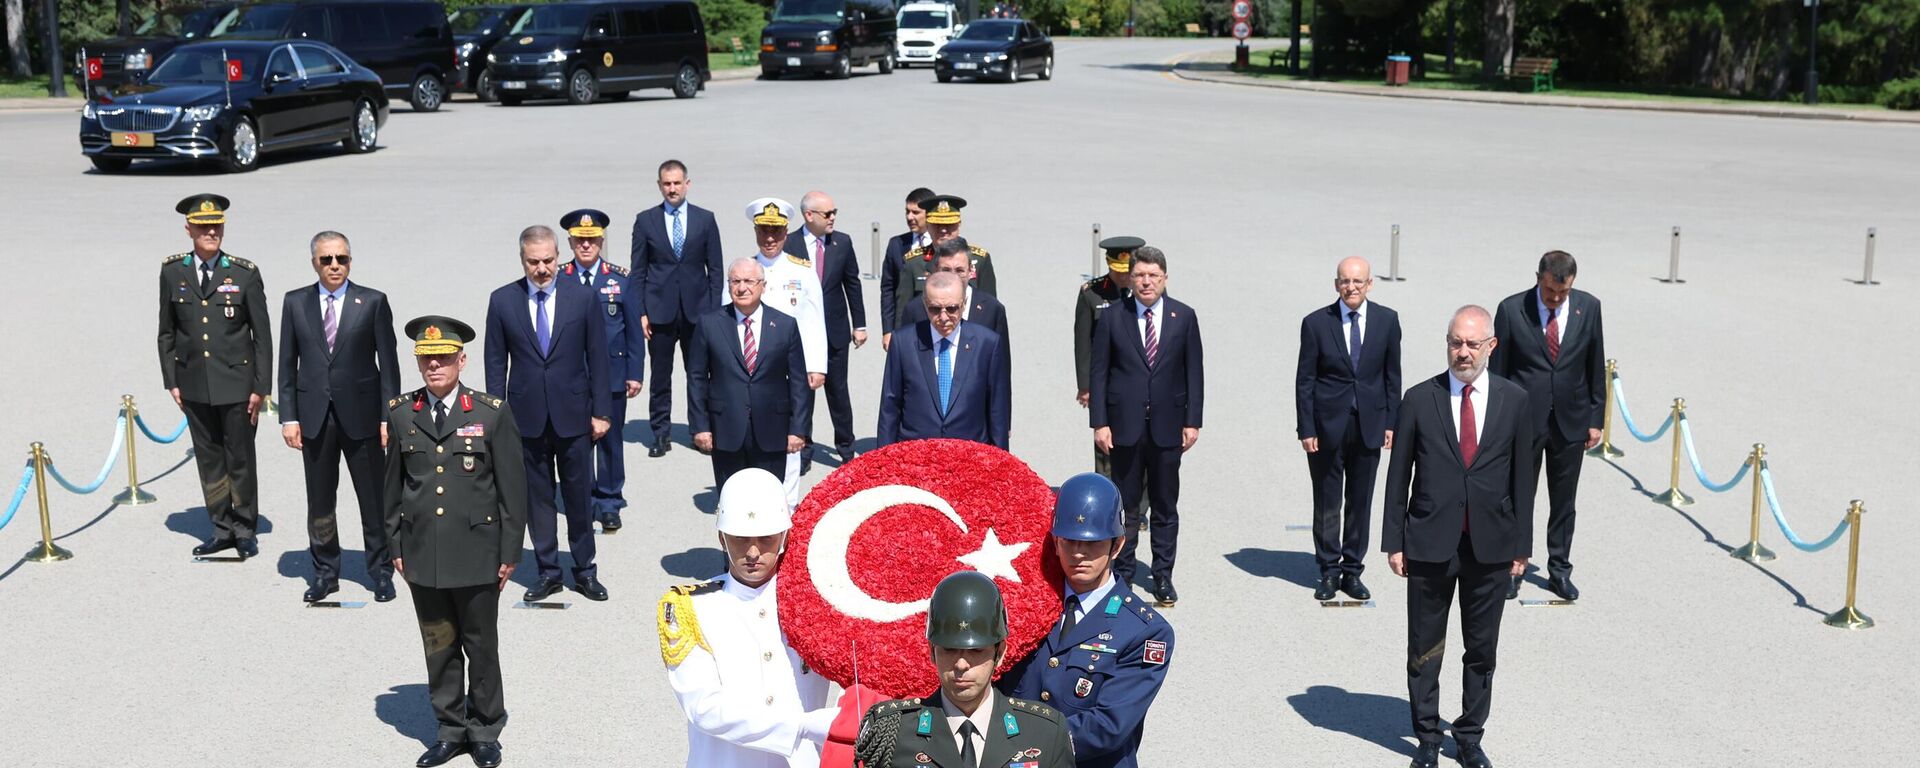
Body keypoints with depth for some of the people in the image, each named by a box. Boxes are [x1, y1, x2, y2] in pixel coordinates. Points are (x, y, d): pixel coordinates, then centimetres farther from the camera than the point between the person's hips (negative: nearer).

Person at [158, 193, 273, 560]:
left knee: (240, 459, 6)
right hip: (194, 385, 3)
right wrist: (171, 380, 5)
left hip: (236, 383, -3)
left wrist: (260, 388, -6)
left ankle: (244, 528, 20)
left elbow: (262, 334, -3)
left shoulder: (245, 273, -6)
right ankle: (223, 527, 22)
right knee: (209, 459, 10)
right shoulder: (172, 272, 2)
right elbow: (167, 332, 10)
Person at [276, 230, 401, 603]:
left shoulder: (373, 302, -2)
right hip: (314, 416, 2)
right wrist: (288, 416, 0)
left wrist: (389, 416, -6)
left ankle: (381, 572, 18)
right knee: (319, 501, 10)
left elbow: (388, 362, -2)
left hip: (361, 414, -2)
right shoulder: (295, 303, 5)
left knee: (374, 500, 5)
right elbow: (288, 364, 6)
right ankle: (325, 572, 24)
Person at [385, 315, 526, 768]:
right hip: (423, 557, 3)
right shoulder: (401, 414, 3)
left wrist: (509, 553, -4)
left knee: (481, 646, 9)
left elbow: (512, 488, -3)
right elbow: (393, 487, 11)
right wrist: (396, 546, 9)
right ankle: (450, 730, 27)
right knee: (439, 647, 12)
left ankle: (485, 730, 25)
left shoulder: (492, 414, -6)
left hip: (476, 556, -2)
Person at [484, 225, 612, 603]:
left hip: (573, 415, -1)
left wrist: (601, 411, -2)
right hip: (526, 416, 1)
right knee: (537, 497, 8)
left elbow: (597, 357, 1)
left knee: (579, 495, 7)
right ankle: (548, 570, 20)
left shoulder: (582, 298, -2)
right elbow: (496, 362, 4)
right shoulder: (502, 301, 0)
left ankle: (585, 570, 20)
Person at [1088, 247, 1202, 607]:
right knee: (1125, 505, 7)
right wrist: (1099, 423, -6)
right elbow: (1098, 372, 0)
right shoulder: (1112, 316, 0)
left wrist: (1192, 421, -1)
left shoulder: (1184, 317, 2)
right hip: (1125, 426, -1)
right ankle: (1122, 573, 19)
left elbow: (1194, 372, 5)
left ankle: (1163, 577, 18)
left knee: (1166, 507, 8)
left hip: (1167, 426, 1)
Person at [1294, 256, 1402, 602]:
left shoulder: (1387, 320, 1)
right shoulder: (1316, 323, -5)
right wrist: (1306, 429, -7)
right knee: (1326, 503, 6)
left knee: (1361, 502, 9)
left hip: (1370, 424, 2)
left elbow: (1392, 375, 7)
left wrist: (1391, 422, 3)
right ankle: (1329, 571, 20)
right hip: (1327, 425, -2)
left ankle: (1352, 571, 21)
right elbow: (1304, 380, -3)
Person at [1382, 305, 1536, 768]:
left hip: (1491, 547, 1)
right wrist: (1394, 541, -1)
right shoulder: (1419, 399, -2)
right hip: (1430, 544, -1)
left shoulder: (1514, 401, 1)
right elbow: (1399, 475, 1)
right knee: (1425, 648, 8)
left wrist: (1522, 545, 4)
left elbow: (1522, 477, 5)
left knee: (1482, 650, 11)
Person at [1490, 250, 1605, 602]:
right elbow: (1499, 369, -3)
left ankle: (1560, 570, 22)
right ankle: (1512, 569, 18)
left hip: (1571, 421, 2)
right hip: (1524, 419, -2)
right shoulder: (1511, 309, -8)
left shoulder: (1588, 307, -1)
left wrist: (1596, 418, 5)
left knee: (1564, 502, 11)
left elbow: (1596, 366, 6)